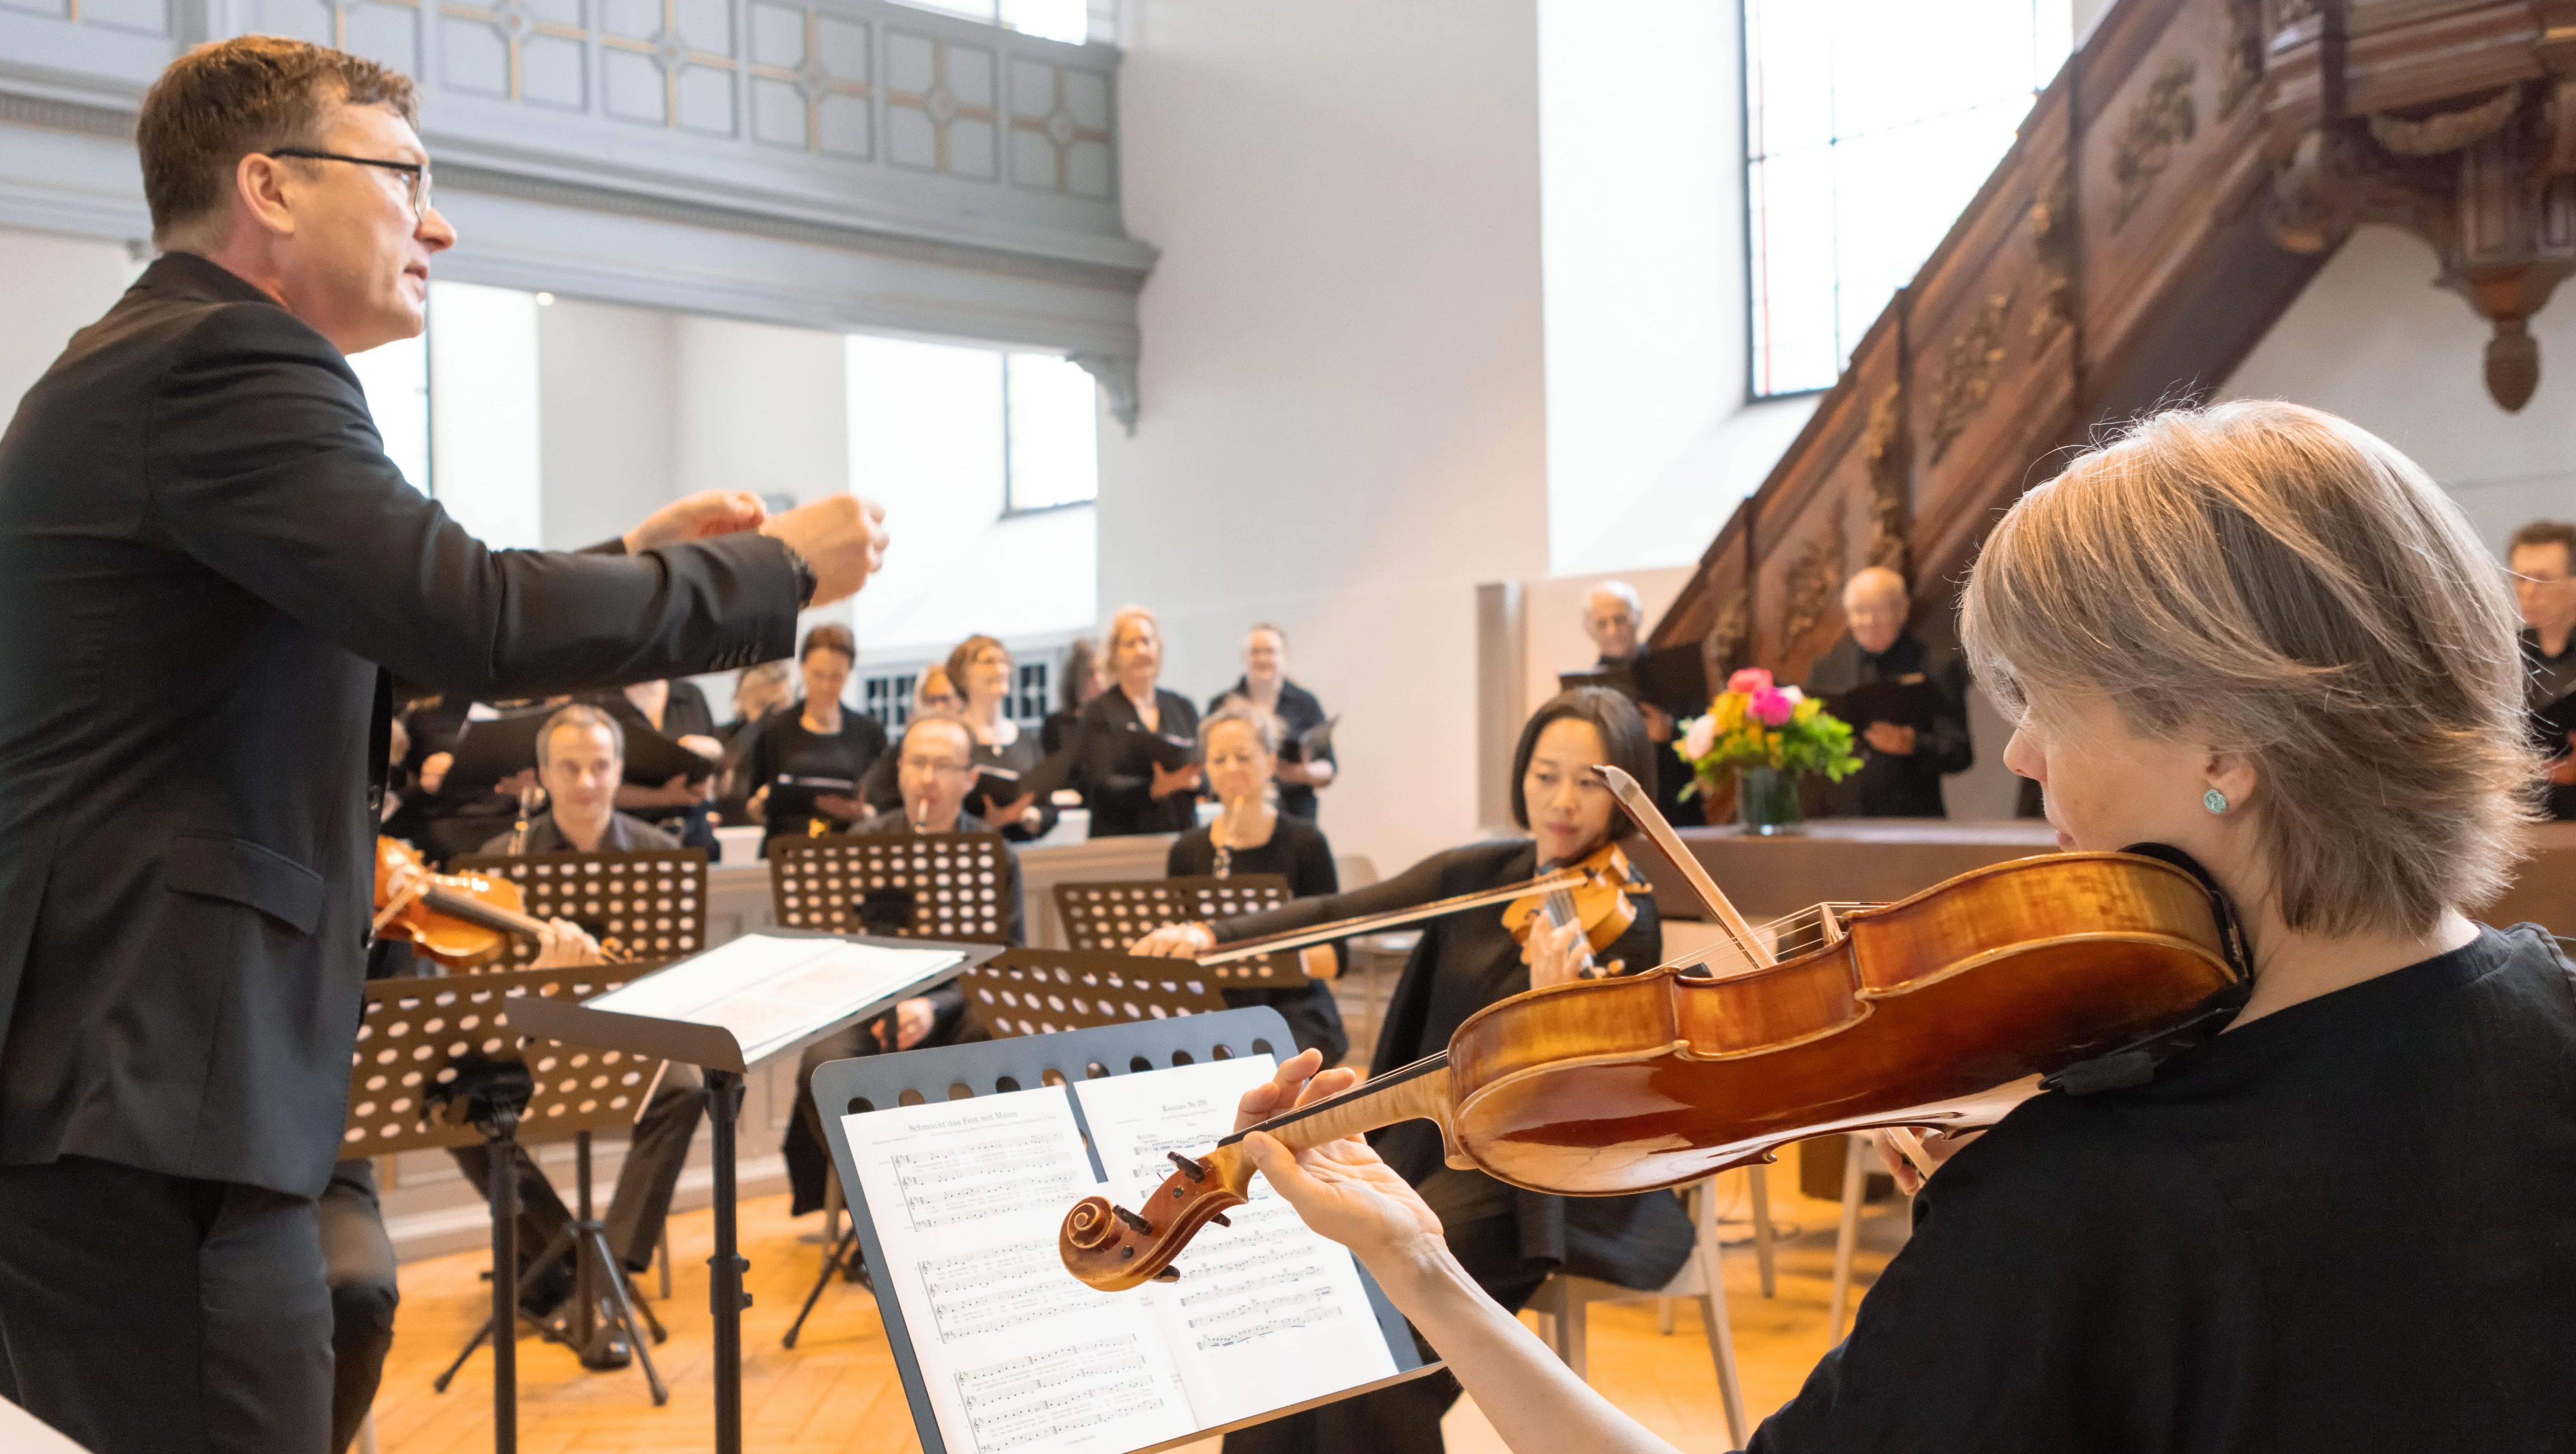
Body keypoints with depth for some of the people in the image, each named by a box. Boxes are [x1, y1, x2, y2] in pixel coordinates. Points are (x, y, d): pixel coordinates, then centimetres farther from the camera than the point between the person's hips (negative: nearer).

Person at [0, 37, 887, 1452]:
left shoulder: (132, 367, 19)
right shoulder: (225, 360, -14)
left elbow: (385, 655, 23)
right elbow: (473, 625, -25)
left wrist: (630, 559, 16)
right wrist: (776, 571, -12)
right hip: (146, 1103, -11)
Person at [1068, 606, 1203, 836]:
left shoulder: (1183, 707, 14)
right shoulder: (1098, 712, 2)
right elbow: (1098, 788, -7)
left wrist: (1195, 779, -12)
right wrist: (1155, 789, -22)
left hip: (1182, 836, 3)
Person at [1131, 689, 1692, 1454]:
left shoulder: (1622, 922, -10)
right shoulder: (1476, 874, 5)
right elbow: (1339, 912, 7)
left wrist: (1550, 1000, -36)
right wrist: (1209, 933, -6)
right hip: (1424, 1139, 6)